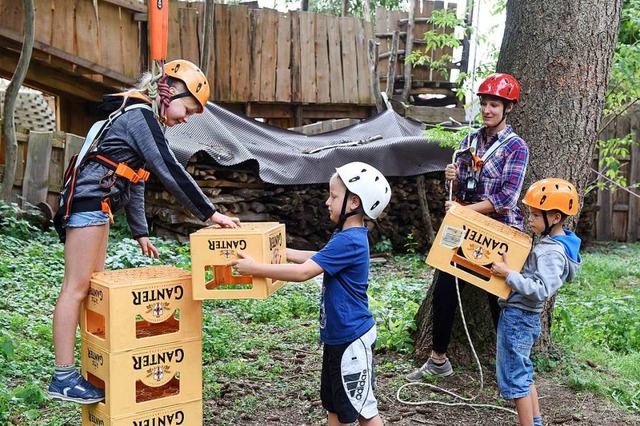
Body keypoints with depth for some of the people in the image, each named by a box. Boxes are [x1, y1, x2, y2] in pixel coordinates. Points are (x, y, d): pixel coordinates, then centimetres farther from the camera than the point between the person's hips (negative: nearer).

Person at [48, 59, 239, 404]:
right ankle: (63, 378, -4)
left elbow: (134, 182, 20)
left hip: (94, 206, 10)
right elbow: (170, 171, -18)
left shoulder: (141, 118, 19)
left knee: (94, 288, 11)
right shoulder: (140, 115, -11)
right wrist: (210, 214, -16)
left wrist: (140, 233, 19)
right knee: (76, 288, -8)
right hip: (89, 200, -10)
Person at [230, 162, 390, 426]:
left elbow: (303, 272, -28)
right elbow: (315, 258, 22)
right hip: (338, 335, 10)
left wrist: (255, 268, -24)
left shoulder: (349, 241, -24)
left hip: (351, 338, -10)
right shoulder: (348, 237, 7)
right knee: (333, 402, 20)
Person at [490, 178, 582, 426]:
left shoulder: (552, 253, -20)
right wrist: (509, 270, 8)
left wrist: (509, 275, -28)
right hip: (522, 316, 10)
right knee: (523, 373, 20)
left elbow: (543, 290, -29)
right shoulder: (549, 243, 9)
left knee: (514, 377, 0)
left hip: (518, 317, -10)